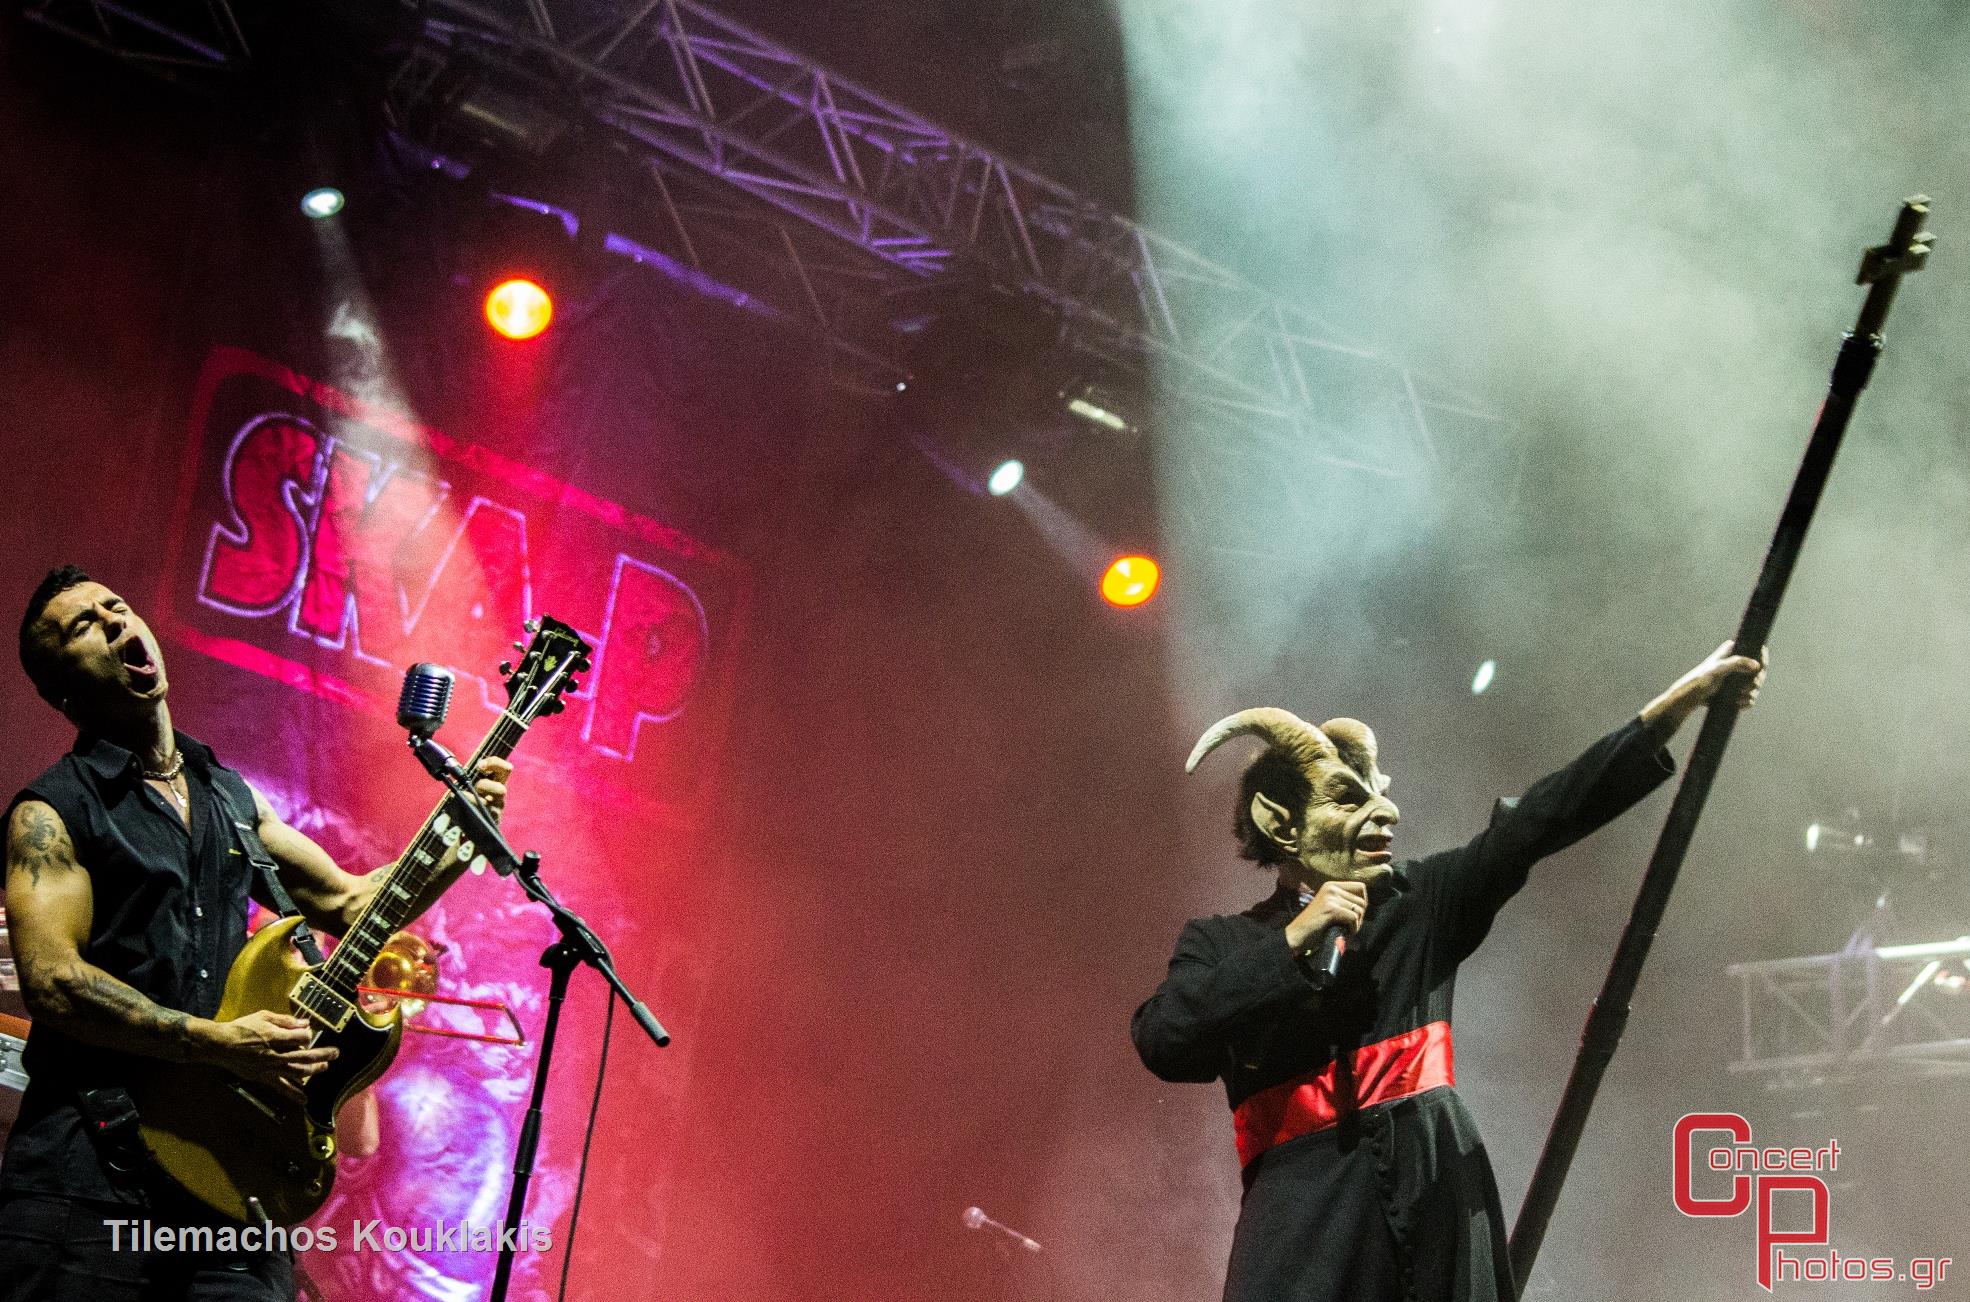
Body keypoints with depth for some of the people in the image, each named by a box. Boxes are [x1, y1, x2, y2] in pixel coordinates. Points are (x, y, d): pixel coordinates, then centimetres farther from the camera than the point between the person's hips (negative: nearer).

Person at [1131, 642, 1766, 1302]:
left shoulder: (1419, 904, 13)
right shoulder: (1223, 944, 8)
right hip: (1308, 1219, -2)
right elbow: (1162, 1040, -10)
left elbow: (1542, 818, 4)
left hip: (1439, 1197, 2)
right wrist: (1294, 938, -10)